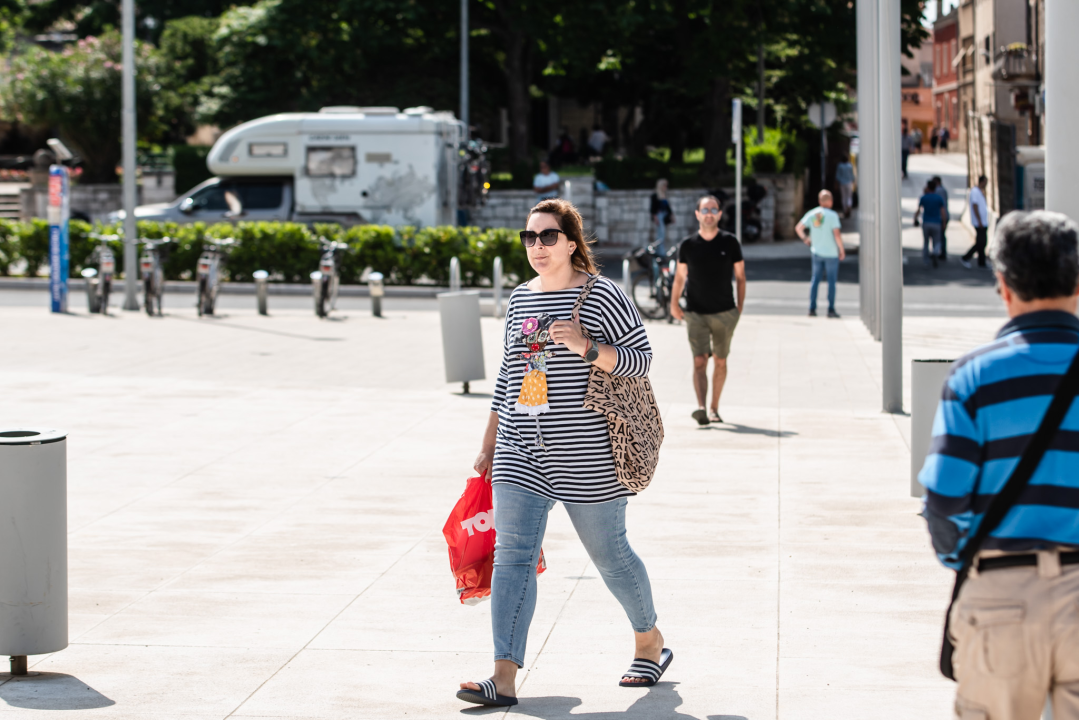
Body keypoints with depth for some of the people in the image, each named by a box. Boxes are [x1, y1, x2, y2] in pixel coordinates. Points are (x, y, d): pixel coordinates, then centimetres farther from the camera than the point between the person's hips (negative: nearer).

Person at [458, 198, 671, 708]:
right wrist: (489, 445, 20)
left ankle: (650, 641, 33)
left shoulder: (601, 295, -5)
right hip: (520, 452, 5)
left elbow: (640, 359, -7)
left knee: (608, 551, 7)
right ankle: (504, 679, -12)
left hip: (586, 453, -5)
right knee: (513, 554, -7)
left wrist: (586, 348, -23)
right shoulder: (520, 298, 12)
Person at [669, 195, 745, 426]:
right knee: (699, 361, -13)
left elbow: (740, 275, 7)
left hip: (724, 312, 1)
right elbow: (680, 276, 10)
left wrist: (740, 305, 3)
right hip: (696, 312, -1)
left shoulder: (730, 242, 0)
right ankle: (701, 408, -25)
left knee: (720, 362, 10)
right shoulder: (688, 245, 1)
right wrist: (674, 303, 3)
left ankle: (714, 408, 21)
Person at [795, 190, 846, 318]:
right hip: (831, 252, -4)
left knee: (815, 279, 11)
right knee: (831, 281, 3)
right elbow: (837, 234, -19)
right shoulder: (832, 215, -14)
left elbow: (798, 228, -1)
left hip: (816, 252, 4)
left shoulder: (811, 214, -1)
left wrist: (805, 239, 18)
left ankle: (812, 309, 8)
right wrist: (842, 250, -7)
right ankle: (831, 310, 3)